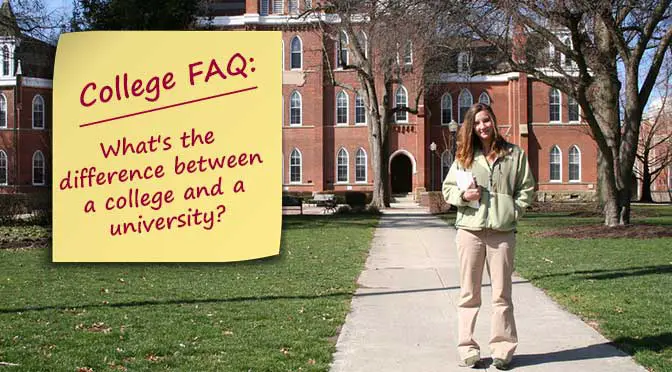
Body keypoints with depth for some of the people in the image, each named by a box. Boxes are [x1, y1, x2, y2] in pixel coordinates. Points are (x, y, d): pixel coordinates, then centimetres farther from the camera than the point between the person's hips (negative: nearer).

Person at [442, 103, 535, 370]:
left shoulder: (514, 154, 8)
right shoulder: (464, 156, 10)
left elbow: (526, 188, 10)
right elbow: (448, 188, 13)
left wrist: (513, 212, -3)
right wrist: (463, 195, -7)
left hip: (502, 231, -1)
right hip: (470, 230, 1)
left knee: (502, 293, 3)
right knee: (469, 293, 5)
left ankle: (502, 349, 11)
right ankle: (467, 349, 11)